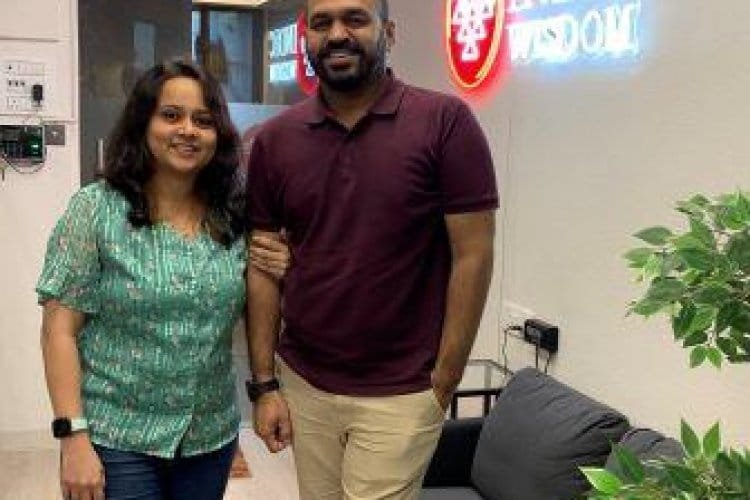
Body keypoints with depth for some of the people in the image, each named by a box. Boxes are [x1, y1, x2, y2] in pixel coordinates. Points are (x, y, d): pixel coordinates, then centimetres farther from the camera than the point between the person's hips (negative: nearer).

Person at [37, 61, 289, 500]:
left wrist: (274, 276, -7)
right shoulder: (96, 209, -8)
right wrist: (73, 436, -15)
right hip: (116, 441, -3)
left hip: (212, 438, 4)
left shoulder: (234, 217, 1)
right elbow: (60, 330, -9)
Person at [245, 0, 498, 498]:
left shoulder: (446, 121, -10)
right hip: (303, 384, 4)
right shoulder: (274, 139, 1)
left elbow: (472, 257, -9)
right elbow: (264, 266, 5)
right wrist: (265, 385, 2)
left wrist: (442, 386, -9)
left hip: (400, 393, -3)